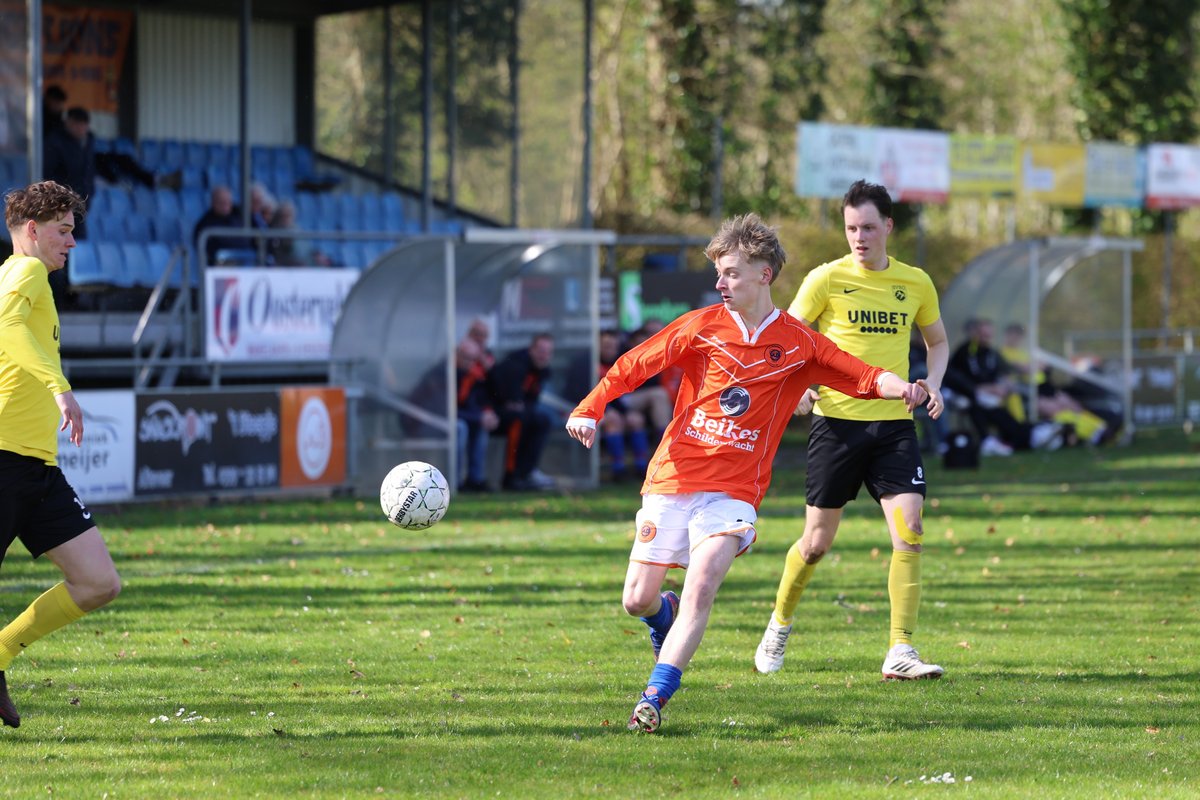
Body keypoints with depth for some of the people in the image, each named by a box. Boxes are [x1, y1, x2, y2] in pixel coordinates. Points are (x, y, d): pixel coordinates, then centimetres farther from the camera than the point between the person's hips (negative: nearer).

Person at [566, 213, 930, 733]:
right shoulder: (702, 327, 1)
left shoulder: (799, 345, 2)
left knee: (702, 586, -23)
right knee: (637, 601, 2)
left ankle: (654, 699, -19)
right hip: (672, 476, 1)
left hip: (733, 490, -1)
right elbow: (632, 366, 4)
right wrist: (589, 410, -10)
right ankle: (667, 618, 39)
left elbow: (862, 377, 2)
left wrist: (900, 388, -19)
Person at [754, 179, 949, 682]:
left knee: (909, 532, -13)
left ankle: (900, 653, -9)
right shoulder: (826, 280, -3)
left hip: (894, 422, 2)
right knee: (817, 541, 5)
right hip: (837, 420, -2)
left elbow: (937, 341, 22)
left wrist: (932, 384, 3)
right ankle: (779, 628, 30)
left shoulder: (915, 283, 6)